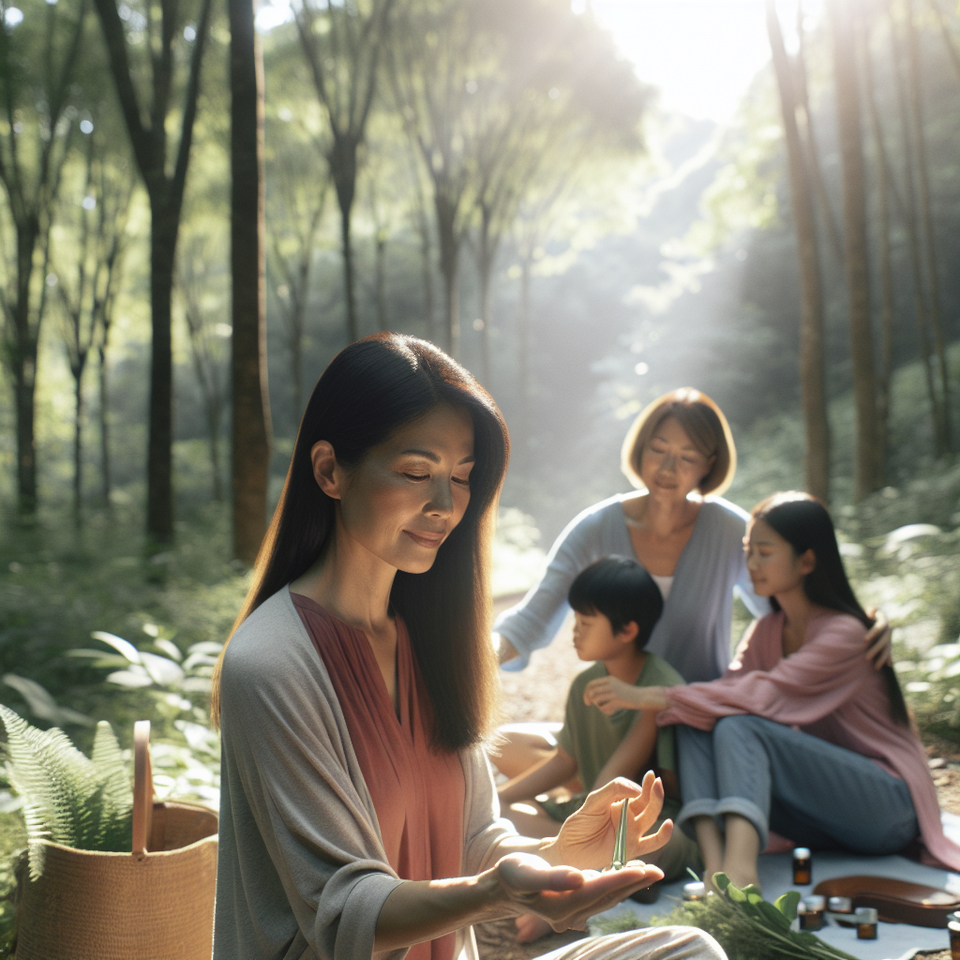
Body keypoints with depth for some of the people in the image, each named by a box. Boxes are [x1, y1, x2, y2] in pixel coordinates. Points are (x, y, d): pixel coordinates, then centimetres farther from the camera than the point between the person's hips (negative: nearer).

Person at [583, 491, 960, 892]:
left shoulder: (845, 633, -18)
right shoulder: (766, 631, 8)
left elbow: (762, 696, -29)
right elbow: (730, 690, -6)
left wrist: (646, 696, -32)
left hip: (889, 806, -7)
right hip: (820, 822, 7)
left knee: (739, 727, -30)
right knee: (694, 726, -15)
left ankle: (739, 868, -50)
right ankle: (714, 865, -34)